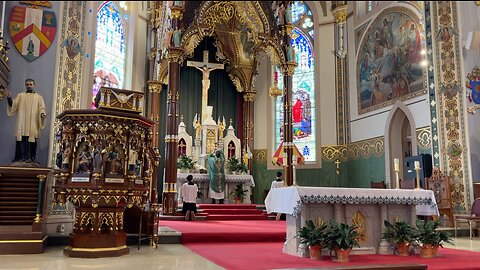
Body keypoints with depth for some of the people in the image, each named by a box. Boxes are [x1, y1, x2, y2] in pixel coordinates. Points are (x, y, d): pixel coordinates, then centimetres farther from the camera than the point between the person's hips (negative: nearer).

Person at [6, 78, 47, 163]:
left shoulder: (39, 97, 14)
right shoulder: (20, 95, 18)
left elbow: (41, 108, 4)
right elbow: (13, 106, 7)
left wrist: (43, 114, -18)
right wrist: (9, 99, -12)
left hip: (33, 124, -1)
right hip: (21, 123, 1)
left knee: (31, 139, -7)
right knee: (21, 139, -8)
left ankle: (31, 158, -9)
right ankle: (21, 157, -9)